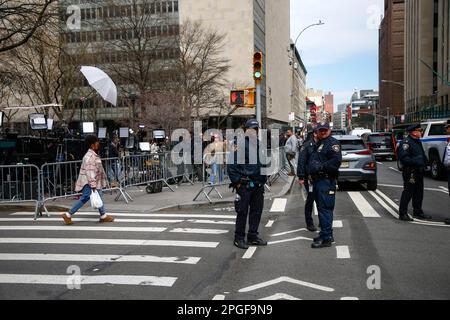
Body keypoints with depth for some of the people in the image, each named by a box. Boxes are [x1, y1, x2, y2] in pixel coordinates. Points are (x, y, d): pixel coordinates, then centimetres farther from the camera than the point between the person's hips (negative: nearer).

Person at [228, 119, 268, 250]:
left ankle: (253, 236, 24)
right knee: (242, 211, -1)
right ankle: (239, 238, 9)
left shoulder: (260, 145, 13)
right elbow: (232, 165, -12)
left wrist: (264, 179, 16)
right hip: (245, 185, -7)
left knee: (257, 210, 12)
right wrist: (236, 182, -14)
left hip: (258, 185, 7)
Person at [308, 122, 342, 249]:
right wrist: (312, 172, 14)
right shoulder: (318, 144, 22)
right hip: (317, 180, 10)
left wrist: (321, 167, -18)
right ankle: (327, 234, 27)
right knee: (321, 208, 16)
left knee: (325, 209, -10)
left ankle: (326, 238, -7)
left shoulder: (333, 143, -8)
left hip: (326, 181, -10)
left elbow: (336, 161, -22)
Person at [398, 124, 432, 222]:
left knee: (419, 193, 16)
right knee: (408, 192, -6)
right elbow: (403, 158, -22)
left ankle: (418, 212, 28)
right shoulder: (406, 142, -13)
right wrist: (415, 161, -27)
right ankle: (403, 214, 0)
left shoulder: (418, 142, 18)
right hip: (410, 172, -10)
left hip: (419, 171, 10)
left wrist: (424, 163, 14)